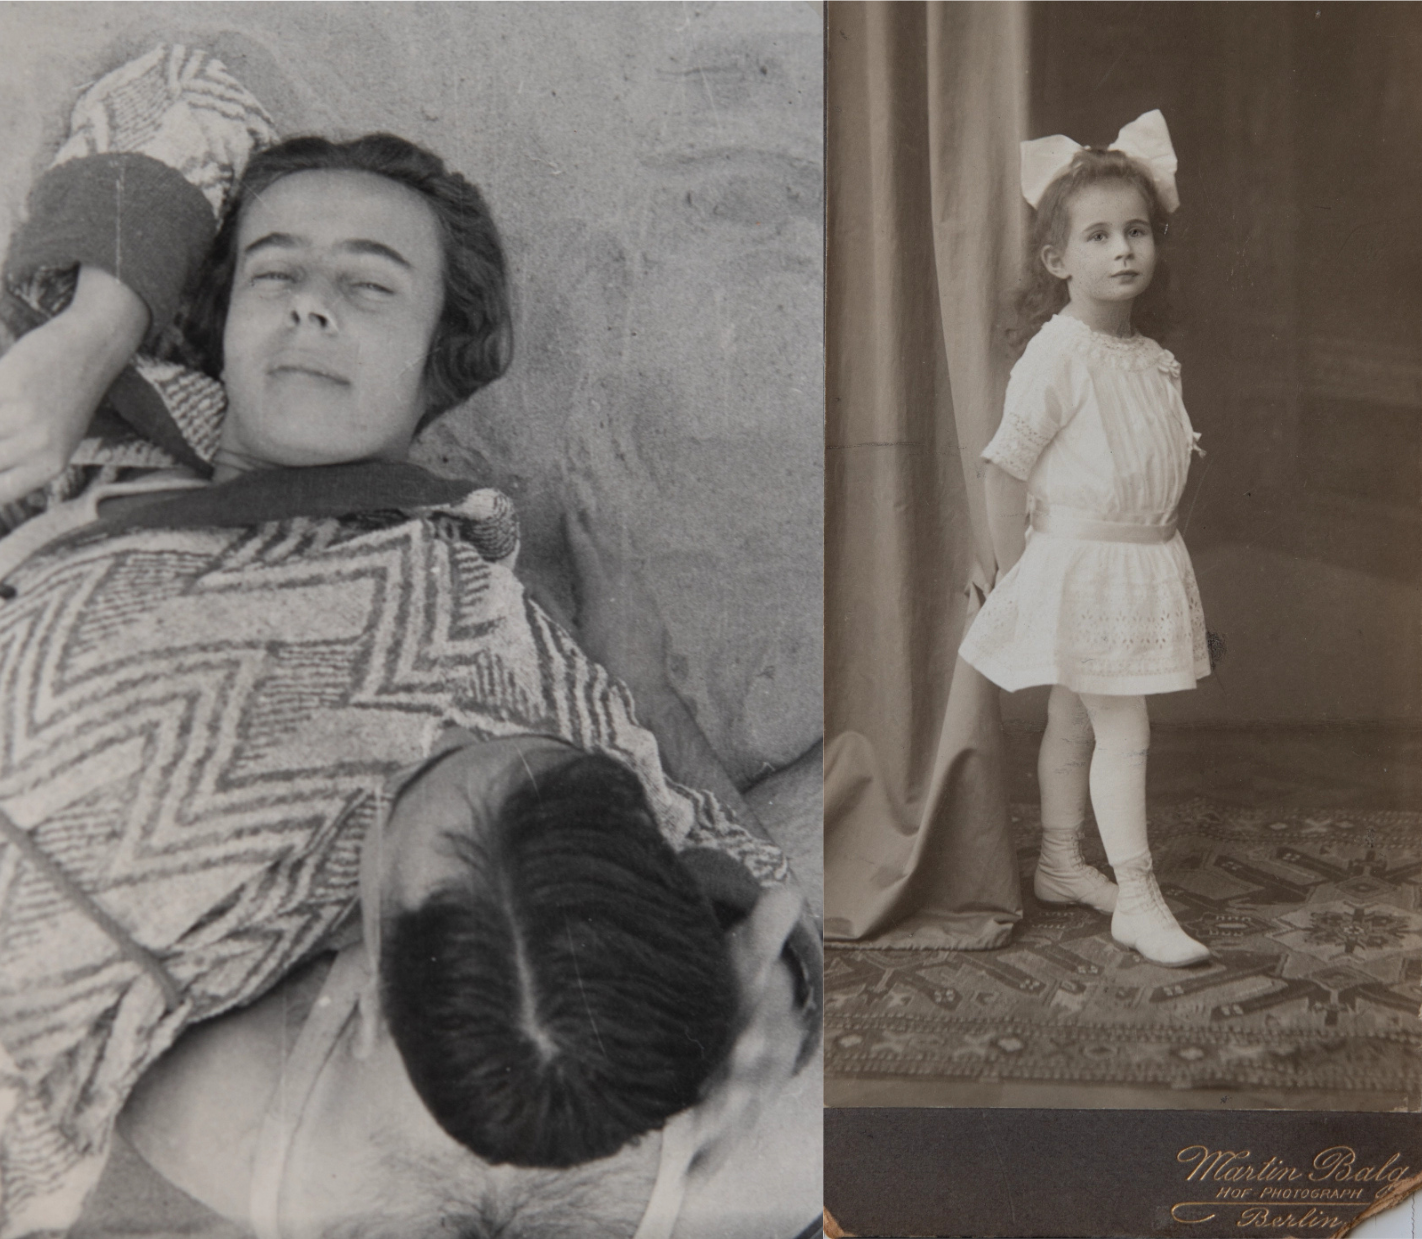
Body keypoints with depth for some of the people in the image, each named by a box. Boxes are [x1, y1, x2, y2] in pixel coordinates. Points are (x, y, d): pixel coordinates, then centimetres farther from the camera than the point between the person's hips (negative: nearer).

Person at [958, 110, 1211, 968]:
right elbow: (1007, 467, -16)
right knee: (1122, 730, -7)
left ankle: (1062, 864, 30)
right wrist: (1017, 570, -13)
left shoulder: (1152, 359, 8)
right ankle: (1138, 899, 1)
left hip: (1144, 559, 8)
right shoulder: (1056, 355, -16)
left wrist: (1184, 451, 4)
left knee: (1074, 720, 18)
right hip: (1080, 561, -8)